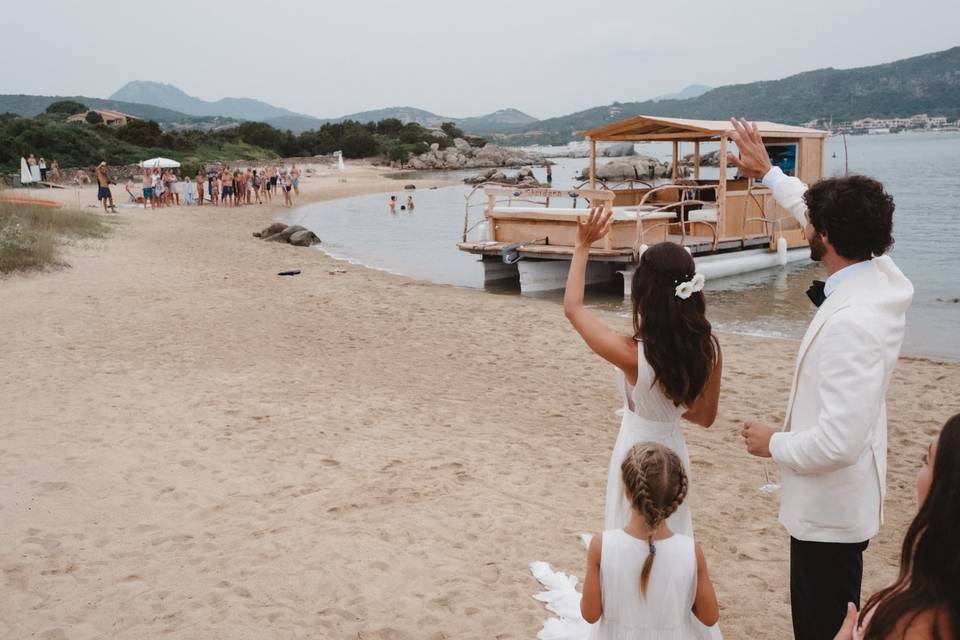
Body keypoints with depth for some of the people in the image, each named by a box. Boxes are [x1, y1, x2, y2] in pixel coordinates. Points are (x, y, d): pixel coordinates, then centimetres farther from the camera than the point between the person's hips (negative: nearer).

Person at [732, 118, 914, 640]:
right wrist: (768, 173, 22)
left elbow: (838, 441, -33)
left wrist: (774, 444, -15)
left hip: (830, 506, -9)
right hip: (843, 499, 9)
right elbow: (834, 221, 15)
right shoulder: (879, 272, -6)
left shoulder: (849, 322, -33)